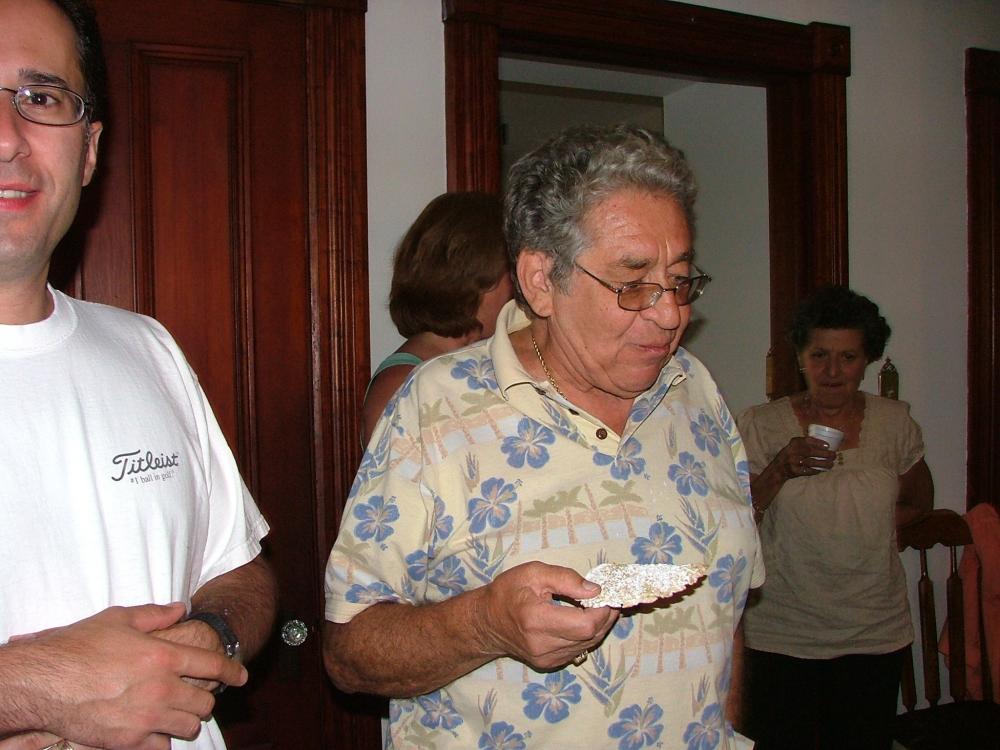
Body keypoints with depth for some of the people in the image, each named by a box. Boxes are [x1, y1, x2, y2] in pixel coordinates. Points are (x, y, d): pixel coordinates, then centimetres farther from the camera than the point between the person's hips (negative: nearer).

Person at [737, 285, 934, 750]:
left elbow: (917, 502, 18)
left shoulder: (894, 423, 3)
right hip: (783, 637, -2)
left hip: (875, 636, 2)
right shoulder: (761, 425, -4)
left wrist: (863, 531, 5)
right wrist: (781, 469, -21)